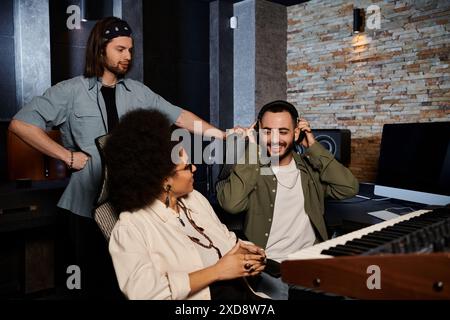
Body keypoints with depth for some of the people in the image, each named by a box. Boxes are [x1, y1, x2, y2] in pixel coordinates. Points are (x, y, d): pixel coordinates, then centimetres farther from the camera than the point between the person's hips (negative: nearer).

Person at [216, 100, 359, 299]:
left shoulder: (310, 167, 8)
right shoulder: (250, 169, -3)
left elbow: (348, 189, -6)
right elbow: (231, 204, -22)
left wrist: (313, 147, -3)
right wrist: (250, 150, -14)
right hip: (269, 265, -3)